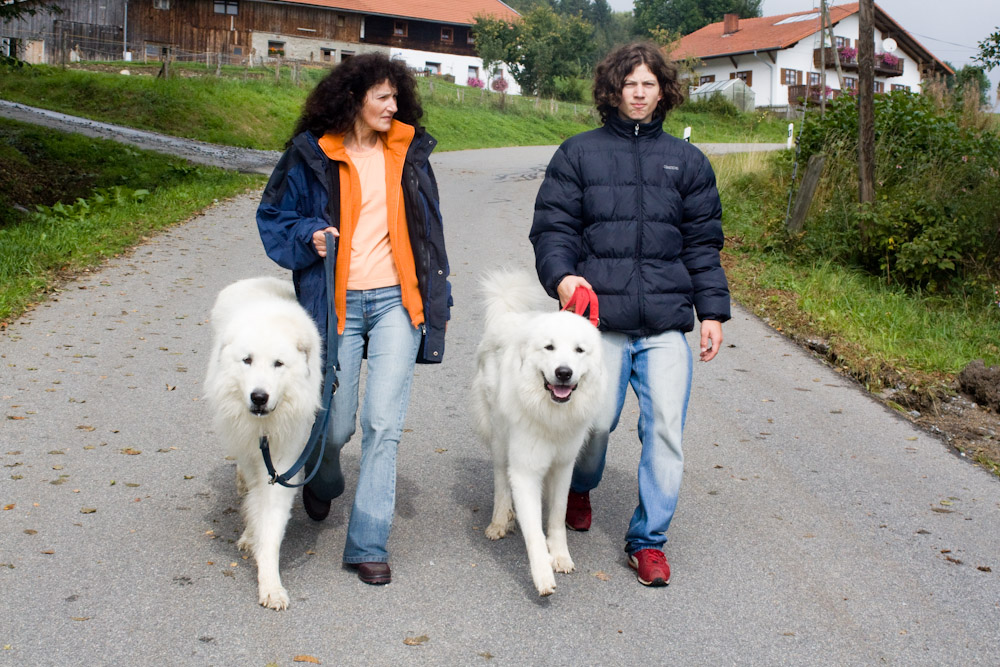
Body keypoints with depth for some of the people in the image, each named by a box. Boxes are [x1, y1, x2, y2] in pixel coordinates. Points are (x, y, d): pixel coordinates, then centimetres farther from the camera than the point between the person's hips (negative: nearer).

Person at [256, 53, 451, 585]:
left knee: (383, 423, -6)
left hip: (396, 301, 2)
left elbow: (428, 230, 15)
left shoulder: (409, 152, 9)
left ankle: (368, 543, 4)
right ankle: (322, 479, 43)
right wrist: (308, 235, -12)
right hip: (337, 304, -1)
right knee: (336, 425, 6)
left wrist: (436, 297, 13)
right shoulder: (312, 155, 0)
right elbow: (273, 215, 9)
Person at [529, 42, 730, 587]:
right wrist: (561, 274, -14)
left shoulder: (686, 161, 15)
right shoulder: (579, 153, 9)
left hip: (666, 322, 2)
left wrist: (712, 310, 8)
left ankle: (648, 539, 10)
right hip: (600, 317, -1)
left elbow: (703, 242, 14)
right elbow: (552, 225, 4)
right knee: (597, 419, 4)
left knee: (665, 426, -5)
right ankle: (579, 487, 39)